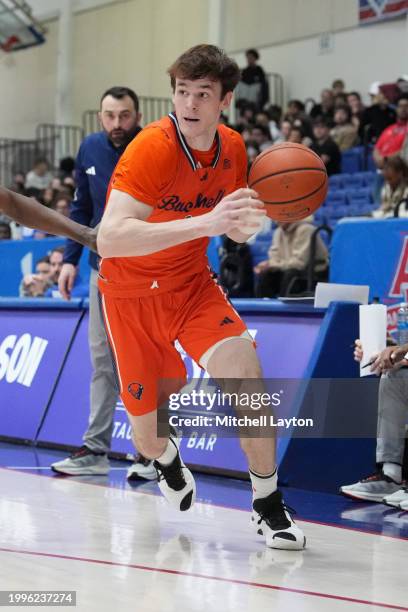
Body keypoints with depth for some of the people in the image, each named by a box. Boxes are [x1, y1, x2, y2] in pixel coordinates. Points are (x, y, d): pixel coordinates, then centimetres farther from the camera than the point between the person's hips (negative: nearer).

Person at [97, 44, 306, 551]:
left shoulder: (232, 148, -6)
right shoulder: (152, 148, -25)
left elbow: (235, 228, 9)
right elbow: (109, 239, -37)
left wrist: (261, 216, -15)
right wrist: (205, 223, -45)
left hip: (193, 285, 3)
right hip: (132, 295, -3)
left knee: (244, 366, -24)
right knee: (149, 432, 3)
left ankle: (268, 505, -10)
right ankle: (167, 460, 43)